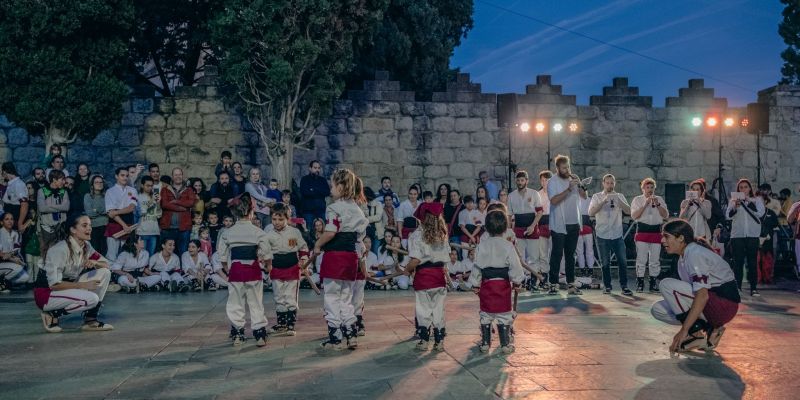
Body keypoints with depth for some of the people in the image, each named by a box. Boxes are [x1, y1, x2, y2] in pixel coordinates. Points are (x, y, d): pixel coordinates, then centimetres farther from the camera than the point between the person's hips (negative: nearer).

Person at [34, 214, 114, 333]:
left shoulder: (86, 246, -1)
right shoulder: (60, 249, -24)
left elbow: (106, 264, 3)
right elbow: (54, 284, -26)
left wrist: (95, 262, -18)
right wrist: (82, 285, -24)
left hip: (67, 288, 8)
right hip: (46, 293, -8)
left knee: (104, 273, -8)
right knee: (91, 299, -28)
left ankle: (91, 319, -1)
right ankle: (52, 315, -6)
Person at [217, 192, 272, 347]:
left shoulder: (227, 233, -1)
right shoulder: (259, 232, -7)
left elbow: (223, 257, 3)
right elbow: (267, 255, -5)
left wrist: (228, 270, 15)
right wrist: (262, 263, 13)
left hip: (235, 270, 2)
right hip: (253, 270, -1)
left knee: (235, 304, 12)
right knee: (256, 303, 6)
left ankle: (237, 334, 18)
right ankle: (260, 334, 7)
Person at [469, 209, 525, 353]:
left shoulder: (481, 246, -2)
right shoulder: (508, 246, -9)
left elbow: (476, 267, 1)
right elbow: (515, 266, -7)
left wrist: (476, 284, 10)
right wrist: (517, 281, 7)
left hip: (486, 284, 2)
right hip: (503, 284, -2)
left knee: (485, 315, 12)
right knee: (505, 315, 8)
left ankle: (485, 343, 18)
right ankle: (505, 344, 11)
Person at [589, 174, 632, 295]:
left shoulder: (619, 196, 9)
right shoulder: (597, 197, 2)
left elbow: (628, 211, -4)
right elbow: (591, 212, -12)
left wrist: (618, 200, -19)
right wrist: (603, 201, -21)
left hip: (618, 234, 2)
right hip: (603, 235, -1)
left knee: (623, 261, -1)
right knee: (605, 263, 5)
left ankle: (624, 286, 7)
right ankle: (607, 286, 16)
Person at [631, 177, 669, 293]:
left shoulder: (659, 199, 13)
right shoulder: (637, 199, 6)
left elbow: (666, 215, 3)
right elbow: (634, 215, -7)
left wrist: (658, 205, -11)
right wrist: (645, 204, -14)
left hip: (656, 231, 2)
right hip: (642, 231, -2)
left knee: (655, 260, 4)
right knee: (641, 259, -4)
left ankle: (653, 284, 11)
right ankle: (640, 283, 1)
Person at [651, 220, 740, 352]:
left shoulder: (695, 253, -17)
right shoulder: (683, 258, 13)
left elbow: (702, 295, -26)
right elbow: (690, 292, 16)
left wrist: (684, 330, -27)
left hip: (725, 303, -9)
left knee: (667, 284, -19)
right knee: (658, 309, 1)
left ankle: (696, 335, -12)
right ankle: (709, 328, 1)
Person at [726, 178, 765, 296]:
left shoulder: (757, 200, 8)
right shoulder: (733, 200, 9)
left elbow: (760, 213, -7)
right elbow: (729, 216, -2)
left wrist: (748, 201, -15)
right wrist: (735, 206, -21)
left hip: (753, 235, 0)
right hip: (737, 235, 1)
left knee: (752, 262, 0)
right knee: (738, 262, 0)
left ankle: (754, 288, 4)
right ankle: (737, 287, 3)